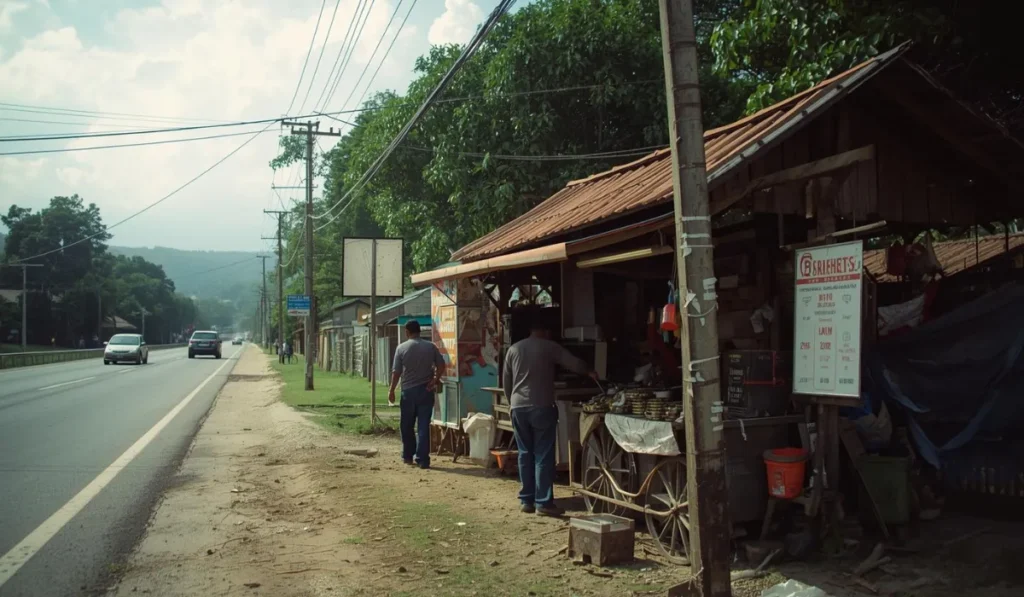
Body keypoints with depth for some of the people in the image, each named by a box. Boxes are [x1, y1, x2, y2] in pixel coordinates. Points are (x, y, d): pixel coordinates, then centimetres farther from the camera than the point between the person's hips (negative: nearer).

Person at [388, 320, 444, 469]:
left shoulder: (401, 348, -5)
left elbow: (396, 372, -4)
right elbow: (441, 365, -3)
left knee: (407, 426, 14)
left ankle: (408, 456, 24)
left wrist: (391, 390, 4)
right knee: (423, 426, 1)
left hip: (408, 391, -1)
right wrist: (435, 379, 4)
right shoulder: (430, 346, 0)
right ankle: (423, 460, -2)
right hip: (426, 390, 1)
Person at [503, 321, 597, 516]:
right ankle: (543, 502, -5)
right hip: (541, 407, -4)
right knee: (543, 456, -2)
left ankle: (526, 500, 12)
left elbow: (505, 381, 15)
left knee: (525, 454, 11)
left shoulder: (513, 349, 13)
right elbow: (574, 363, 1)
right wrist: (589, 372, 21)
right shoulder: (549, 347, 1)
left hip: (518, 407, 4)